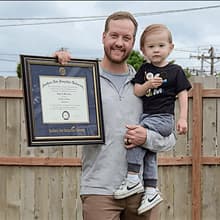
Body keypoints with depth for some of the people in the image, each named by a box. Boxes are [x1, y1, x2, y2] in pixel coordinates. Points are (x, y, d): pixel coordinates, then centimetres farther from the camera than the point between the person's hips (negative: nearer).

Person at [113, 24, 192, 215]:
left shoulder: (175, 70, 2)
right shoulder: (144, 69, 12)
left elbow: (183, 95, 0)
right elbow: (136, 92, 6)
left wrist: (183, 119, -7)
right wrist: (147, 85, -14)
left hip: (163, 118, -5)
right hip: (145, 116, 5)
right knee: (148, 150, 5)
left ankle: (133, 178, -21)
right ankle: (151, 190, 14)